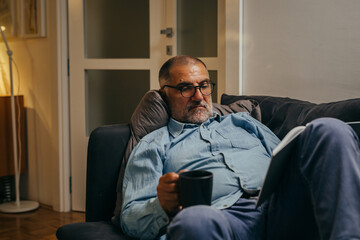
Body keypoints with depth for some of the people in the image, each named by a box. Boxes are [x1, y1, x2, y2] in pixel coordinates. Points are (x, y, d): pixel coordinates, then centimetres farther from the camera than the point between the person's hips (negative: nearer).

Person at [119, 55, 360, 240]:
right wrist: (163, 206, -12)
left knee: (328, 130, -22)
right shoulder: (153, 145, 24)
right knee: (191, 221, -45)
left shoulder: (241, 122, 35)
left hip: (279, 207, 5)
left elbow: (286, 162, 27)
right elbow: (130, 216, 13)